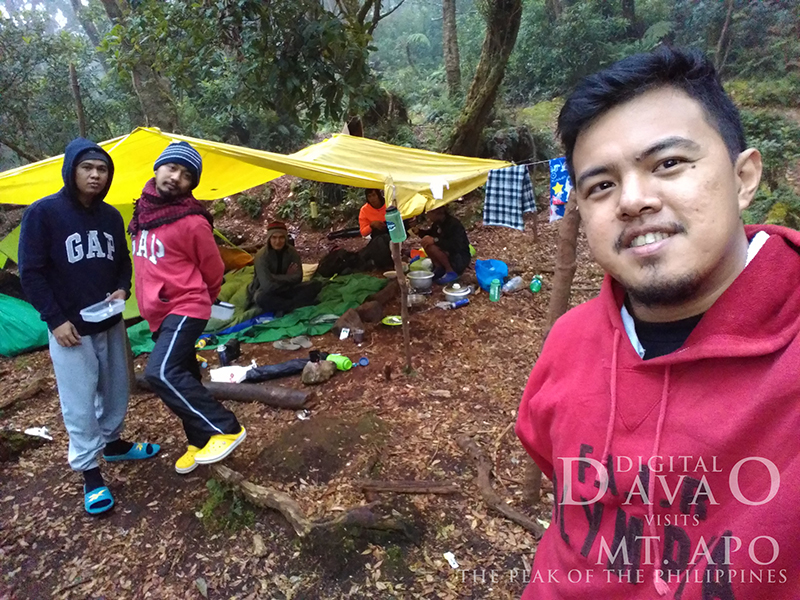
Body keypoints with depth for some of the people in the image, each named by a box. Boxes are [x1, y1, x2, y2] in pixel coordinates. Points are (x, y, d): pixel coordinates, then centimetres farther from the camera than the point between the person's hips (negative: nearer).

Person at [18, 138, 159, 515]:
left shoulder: (111, 216, 4)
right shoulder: (43, 212, -11)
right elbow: (30, 272, -9)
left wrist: (123, 289, -6)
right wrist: (55, 319, -14)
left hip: (111, 323, 5)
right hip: (70, 328, -5)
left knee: (116, 389, 17)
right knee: (79, 402, 2)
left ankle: (111, 443, 39)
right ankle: (89, 471, 17)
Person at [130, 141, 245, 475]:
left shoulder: (192, 222, -17)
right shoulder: (144, 209, 6)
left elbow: (214, 271, -5)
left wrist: (198, 300, 11)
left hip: (184, 309, -8)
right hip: (158, 313, 8)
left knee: (161, 373, -22)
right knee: (181, 377, 14)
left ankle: (226, 428, -12)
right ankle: (199, 440, 28)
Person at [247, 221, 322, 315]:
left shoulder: (291, 251, -9)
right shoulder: (262, 255, -22)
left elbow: (297, 277, -12)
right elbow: (268, 286, -29)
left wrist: (276, 278, -20)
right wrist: (287, 277, -16)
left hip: (286, 290, 4)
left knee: (316, 285, -16)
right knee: (261, 298, -41)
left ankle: (283, 308, -27)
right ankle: (297, 303, -24)